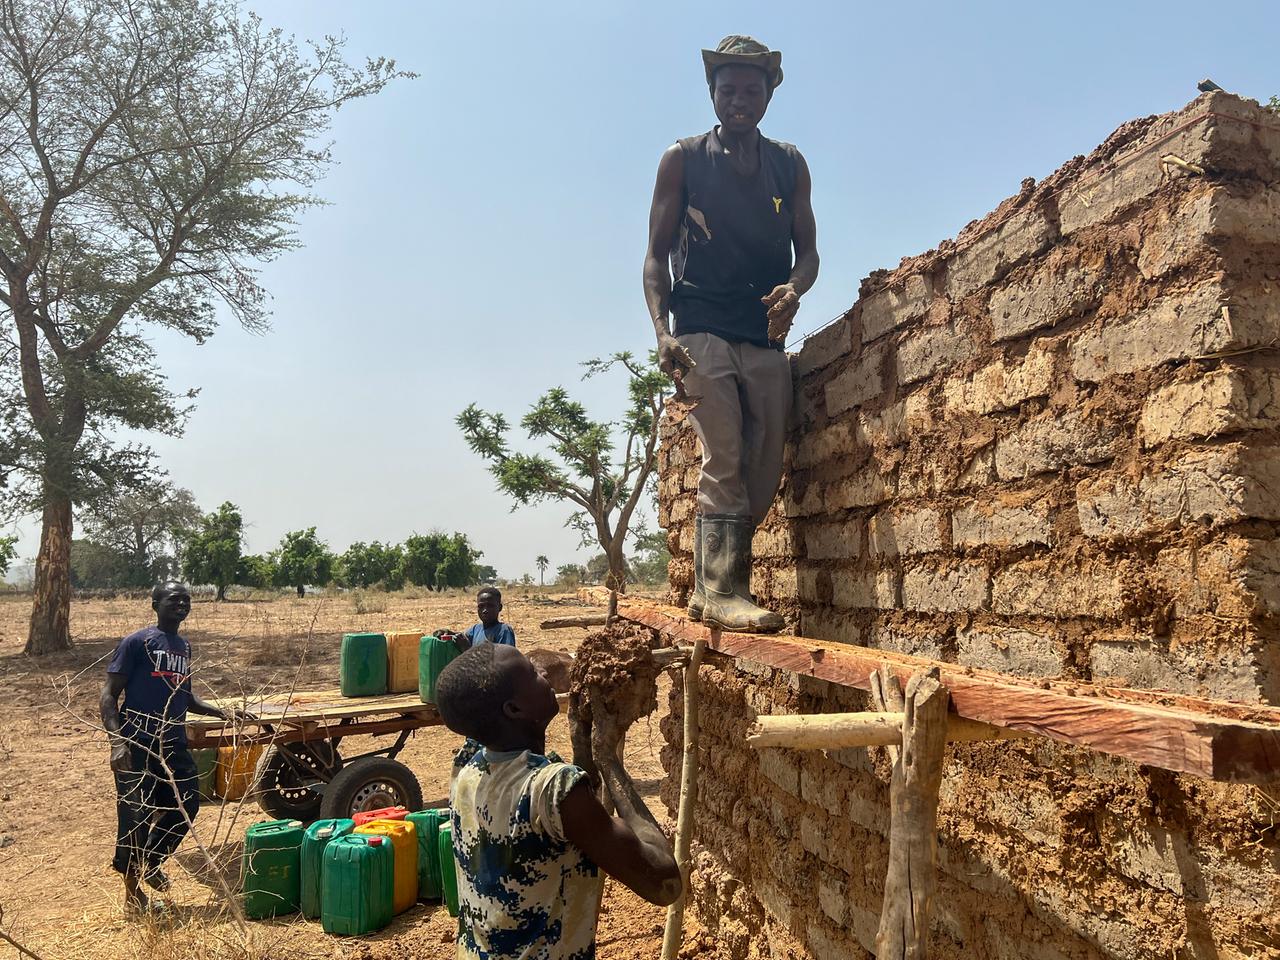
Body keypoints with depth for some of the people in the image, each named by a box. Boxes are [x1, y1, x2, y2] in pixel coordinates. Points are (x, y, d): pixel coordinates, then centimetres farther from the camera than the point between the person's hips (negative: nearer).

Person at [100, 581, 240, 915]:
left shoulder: (185, 647, 14)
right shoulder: (136, 642, -8)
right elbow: (109, 693, -11)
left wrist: (221, 712, 12)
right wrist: (117, 741, -22)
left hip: (174, 745, 7)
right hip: (138, 746, -7)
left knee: (186, 806, 8)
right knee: (135, 816, -1)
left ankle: (150, 862, 33)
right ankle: (131, 885, 20)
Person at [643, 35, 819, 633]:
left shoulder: (790, 165, 17)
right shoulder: (683, 159, 8)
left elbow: (807, 250, 12)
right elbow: (656, 255, 4)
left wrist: (794, 288, -12)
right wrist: (662, 331, -11)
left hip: (767, 340, 4)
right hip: (703, 333, -4)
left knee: (764, 472, 0)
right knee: (724, 460, -14)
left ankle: (710, 589, 11)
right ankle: (722, 591, -9)